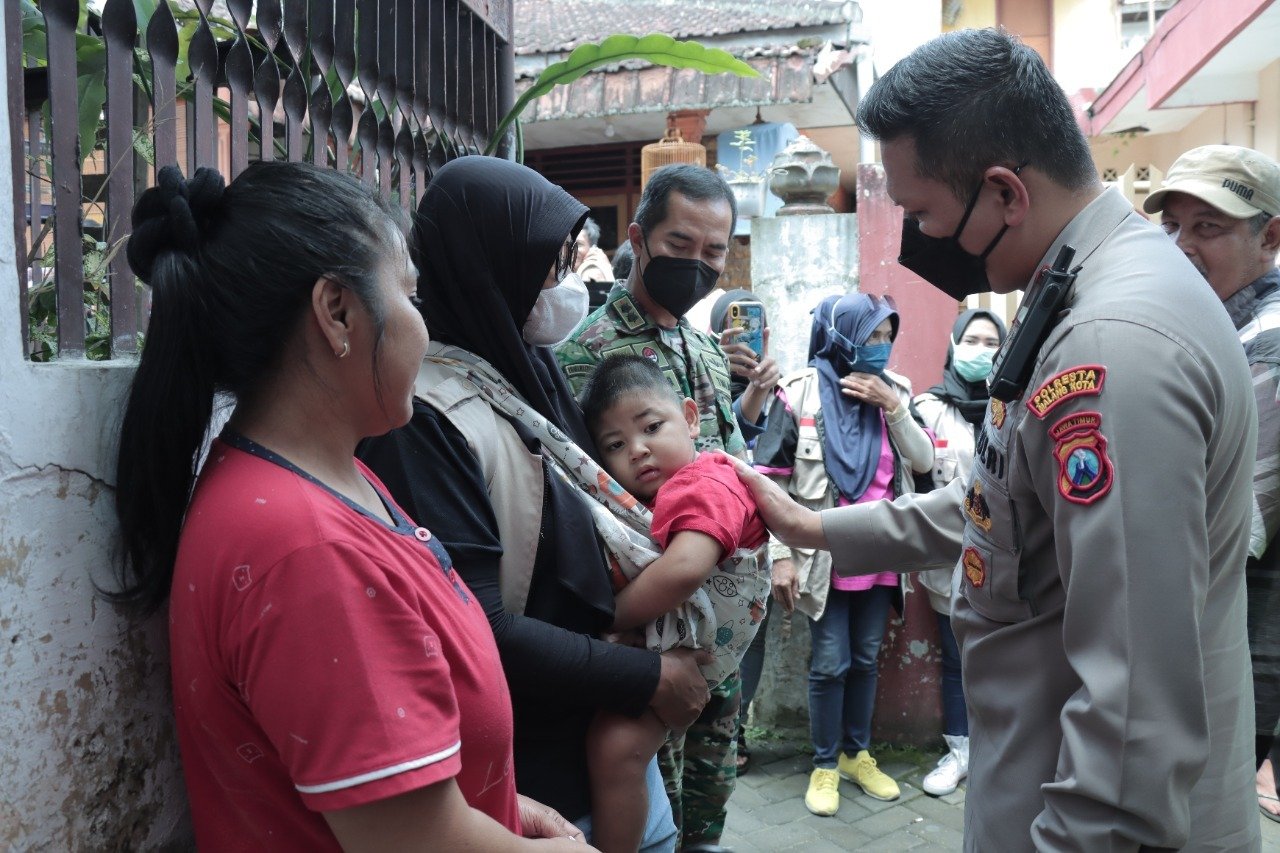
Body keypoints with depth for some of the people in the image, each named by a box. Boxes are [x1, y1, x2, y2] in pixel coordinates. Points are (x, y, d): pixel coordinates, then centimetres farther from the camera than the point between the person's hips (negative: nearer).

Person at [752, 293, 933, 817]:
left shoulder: (894, 390, 6)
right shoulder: (802, 392, -9)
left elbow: (924, 461, -1)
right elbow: (773, 479, -10)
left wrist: (892, 407, -13)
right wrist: (782, 555, -15)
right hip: (826, 554, -4)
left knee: (866, 658, 16)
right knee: (830, 663, 3)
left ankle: (858, 754, 33)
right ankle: (825, 765, 21)